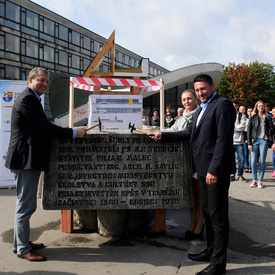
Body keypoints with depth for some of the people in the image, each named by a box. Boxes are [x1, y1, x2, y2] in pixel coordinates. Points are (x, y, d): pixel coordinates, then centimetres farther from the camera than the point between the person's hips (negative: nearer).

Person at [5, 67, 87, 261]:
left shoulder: (31, 99, 19)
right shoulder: (28, 99, -15)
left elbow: (41, 129, 16)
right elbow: (46, 127, -21)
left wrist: (71, 133, 9)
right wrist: (74, 133, -15)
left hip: (29, 160, 11)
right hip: (26, 160, -11)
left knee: (25, 205, 19)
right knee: (26, 206, -1)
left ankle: (21, 242, 32)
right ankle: (23, 249, 10)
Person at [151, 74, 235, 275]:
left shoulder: (222, 105, -11)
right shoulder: (202, 109, 19)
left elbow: (224, 139, -19)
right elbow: (190, 133, 22)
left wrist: (214, 169, -23)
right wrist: (163, 135, 18)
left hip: (216, 170, -9)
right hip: (203, 169, 10)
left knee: (218, 216, -1)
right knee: (208, 212, 18)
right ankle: (211, 251, 33)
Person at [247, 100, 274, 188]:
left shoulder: (267, 118, 10)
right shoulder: (253, 118, 8)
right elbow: (249, 130, 5)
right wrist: (249, 143, -2)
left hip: (264, 141, 0)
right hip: (254, 141, 0)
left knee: (262, 162, 1)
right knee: (253, 162, -3)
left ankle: (260, 181, 9)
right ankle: (254, 180, 10)